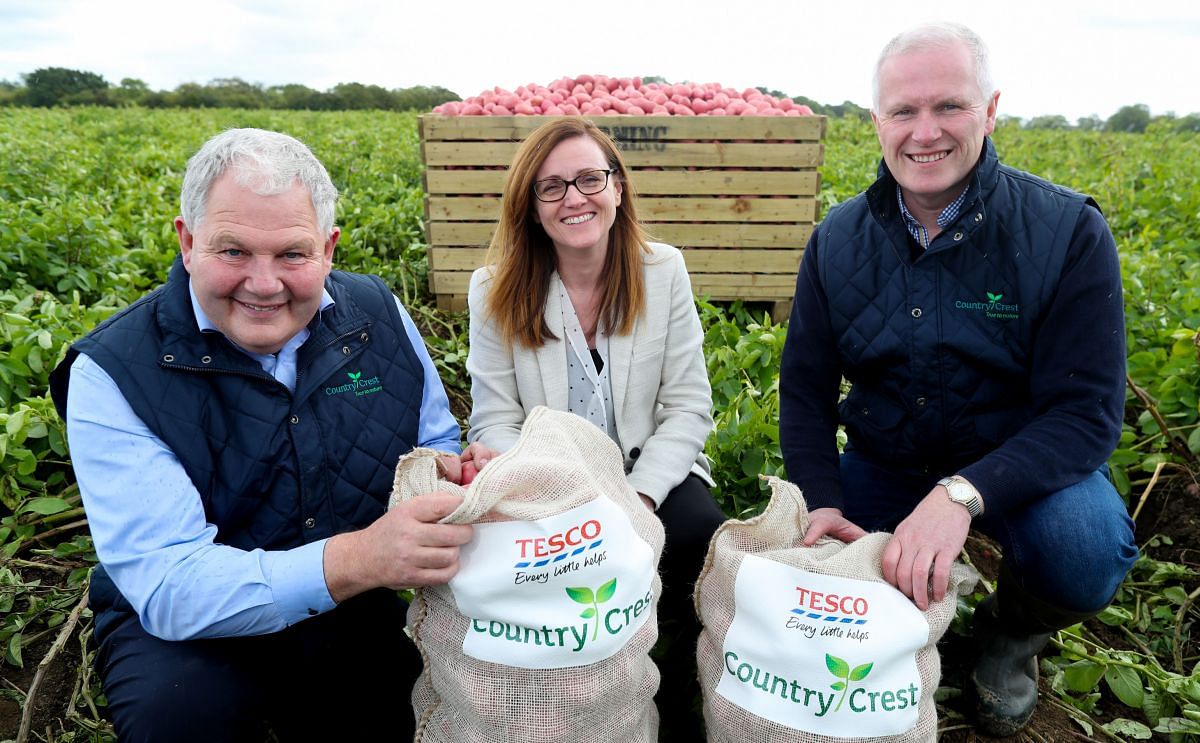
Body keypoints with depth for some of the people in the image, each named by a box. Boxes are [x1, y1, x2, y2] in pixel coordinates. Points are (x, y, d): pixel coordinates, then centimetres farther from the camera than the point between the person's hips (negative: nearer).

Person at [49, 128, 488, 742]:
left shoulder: (377, 314, -6)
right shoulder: (113, 374, -17)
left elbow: (438, 447, 5)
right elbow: (168, 586, -26)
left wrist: (456, 477, -21)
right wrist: (358, 557, -42)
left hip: (359, 615, 4)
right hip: (185, 633, -3)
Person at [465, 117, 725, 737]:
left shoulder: (663, 272, -2)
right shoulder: (496, 291, -3)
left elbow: (688, 409, -4)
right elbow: (496, 423, -5)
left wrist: (638, 496, -20)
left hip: (651, 471, 1)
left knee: (703, 537, -29)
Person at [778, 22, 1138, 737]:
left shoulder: (1069, 232, -16)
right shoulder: (838, 241, -6)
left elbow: (1087, 411, -21)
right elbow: (805, 388, -3)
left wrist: (963, 493, -38)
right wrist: (824, 501, -20)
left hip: (1016, 465, -2)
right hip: (882, 464, 3)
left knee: (1084, 545, -33)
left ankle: (1014, 632, 6)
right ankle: (912, 605, 22)